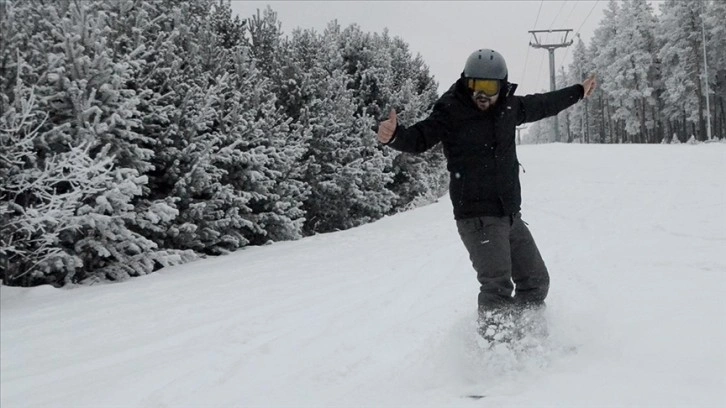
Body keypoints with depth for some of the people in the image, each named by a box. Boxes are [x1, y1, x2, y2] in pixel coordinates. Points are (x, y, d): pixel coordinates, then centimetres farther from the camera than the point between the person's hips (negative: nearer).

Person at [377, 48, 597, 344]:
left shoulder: (509, 108, 8)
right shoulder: (451, 112, -10)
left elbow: (542, 105, 25)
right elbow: (419, 139, -20)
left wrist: (578, 92, 38)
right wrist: (394, 135, -42)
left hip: (511, 215, 7)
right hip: (477, 217, -7)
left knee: (536, 281, 14)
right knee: (498, 285, -17)